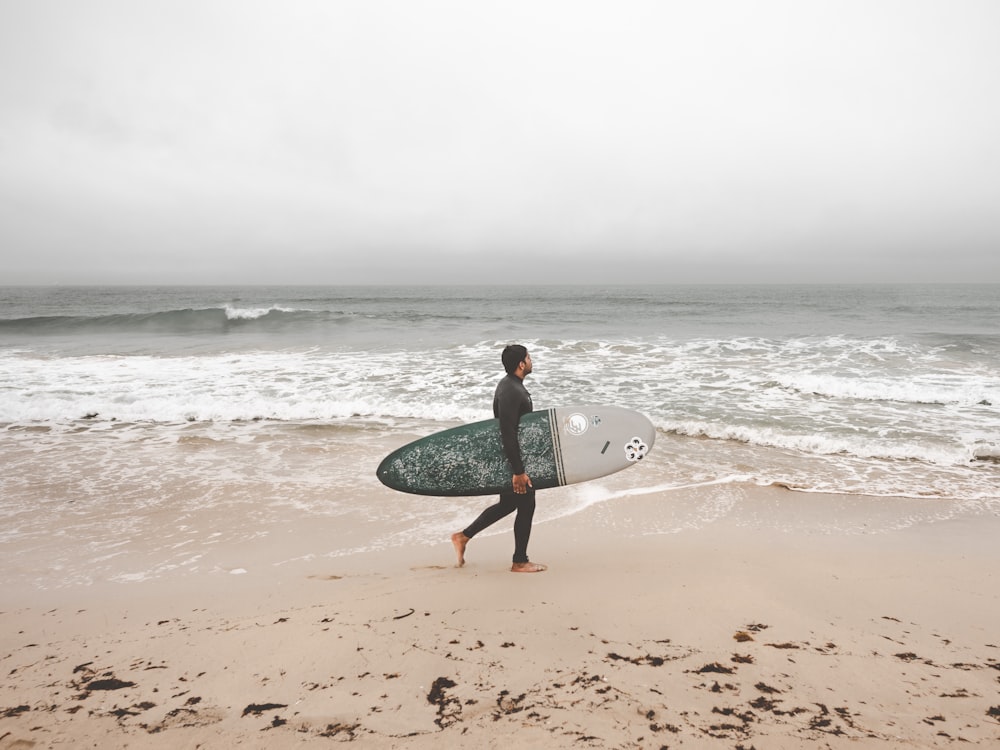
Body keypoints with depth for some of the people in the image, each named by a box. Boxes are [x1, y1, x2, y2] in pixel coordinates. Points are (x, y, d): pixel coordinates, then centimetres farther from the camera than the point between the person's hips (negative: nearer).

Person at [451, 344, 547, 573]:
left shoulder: (512, 385, 10)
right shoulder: (510, 392, -24)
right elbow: (508, 434, -27)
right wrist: (518, 471, -25)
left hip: (512, 457, 10)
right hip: (512, 459, -10)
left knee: (508, 504, 20)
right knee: (526, 505, 2)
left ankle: (464, 536, 26)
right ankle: (520, 562, 16)